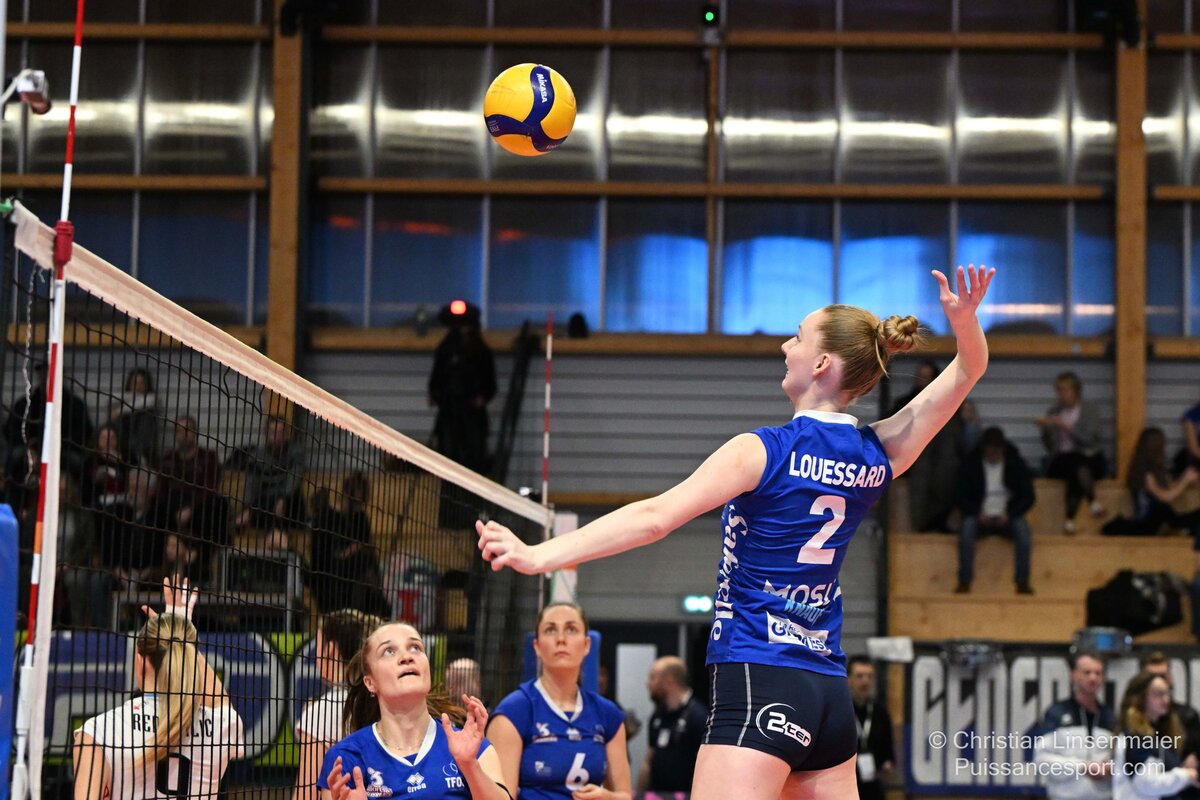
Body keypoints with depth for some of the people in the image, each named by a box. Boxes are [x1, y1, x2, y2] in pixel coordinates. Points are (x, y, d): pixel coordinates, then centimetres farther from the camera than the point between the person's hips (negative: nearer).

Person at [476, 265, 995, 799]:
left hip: (758, 681, -7)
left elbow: (654, 518, -16)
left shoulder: (764, 452, -8)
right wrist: (963, 318, -3)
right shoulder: (877, 457, 8)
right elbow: (968, 369, 17)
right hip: (831, 693, 7)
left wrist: (539, 555, -17)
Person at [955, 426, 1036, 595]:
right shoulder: (971, 465, 2)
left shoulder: (1016, 463, 2)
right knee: (967, 525, -33)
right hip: (981, 516, 0)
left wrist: (1009, 514, -16)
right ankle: (964, 581, -32)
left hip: (1007, 516, 0)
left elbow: (1028, 497, 0)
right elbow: (962, 498, 2)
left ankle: (1023, 581, -32)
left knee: (1022, 527, -33)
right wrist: (978, 513, -17)